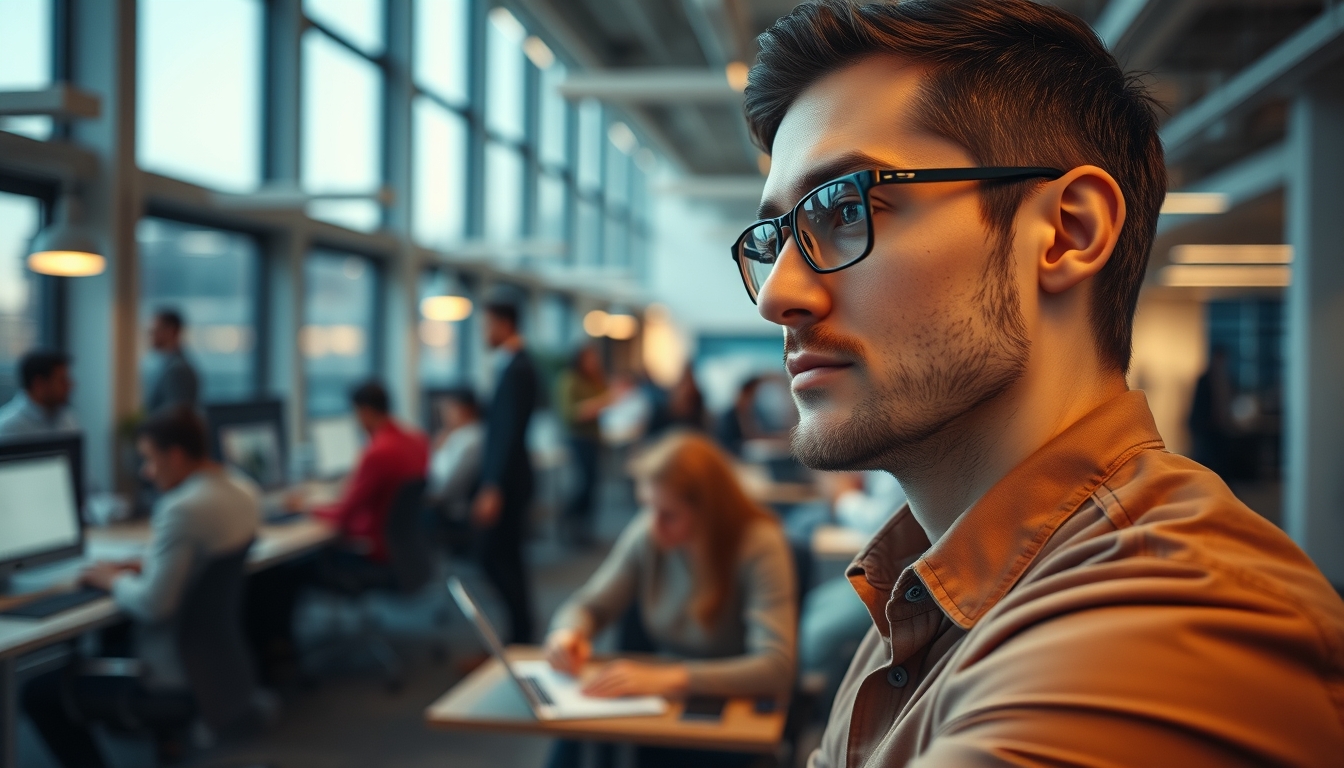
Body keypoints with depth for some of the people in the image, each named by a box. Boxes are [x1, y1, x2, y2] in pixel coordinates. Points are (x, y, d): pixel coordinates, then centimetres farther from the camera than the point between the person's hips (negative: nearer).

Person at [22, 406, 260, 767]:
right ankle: (165, 736, 35)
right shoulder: (244, 490, 0)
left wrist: (114, 580, -7)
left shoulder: (182, 509, -26)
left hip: (177, 680, -9)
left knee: (38, 693, 3)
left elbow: (152, 604, -25)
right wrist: (144, 567, 8)